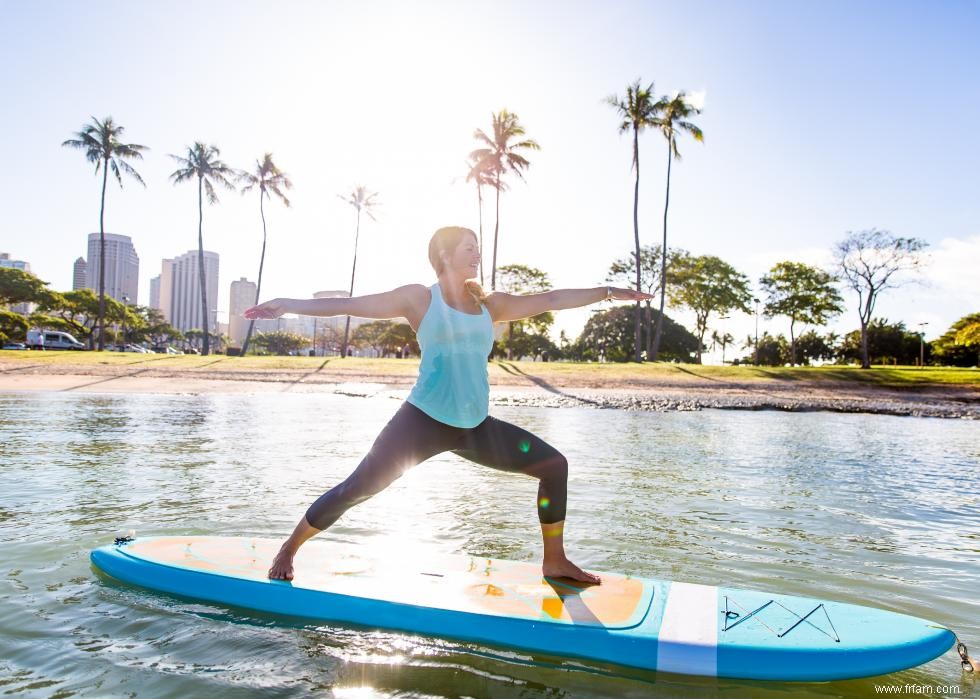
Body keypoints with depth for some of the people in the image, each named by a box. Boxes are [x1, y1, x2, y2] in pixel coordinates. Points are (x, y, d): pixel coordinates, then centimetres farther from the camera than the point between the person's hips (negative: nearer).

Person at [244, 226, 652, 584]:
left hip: (475, 426, 6)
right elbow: (351, 305, -5)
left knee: (554, 464, 3)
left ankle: (554, 562, 16)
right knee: (356, 489, -8)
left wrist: (608, 292, 16)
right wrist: (289, 305, -12)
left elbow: (550, 300, 14)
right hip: (423, 420, -5)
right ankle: (288, 550, 18)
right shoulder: (420, 299, -2)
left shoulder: (489, 304, 11)